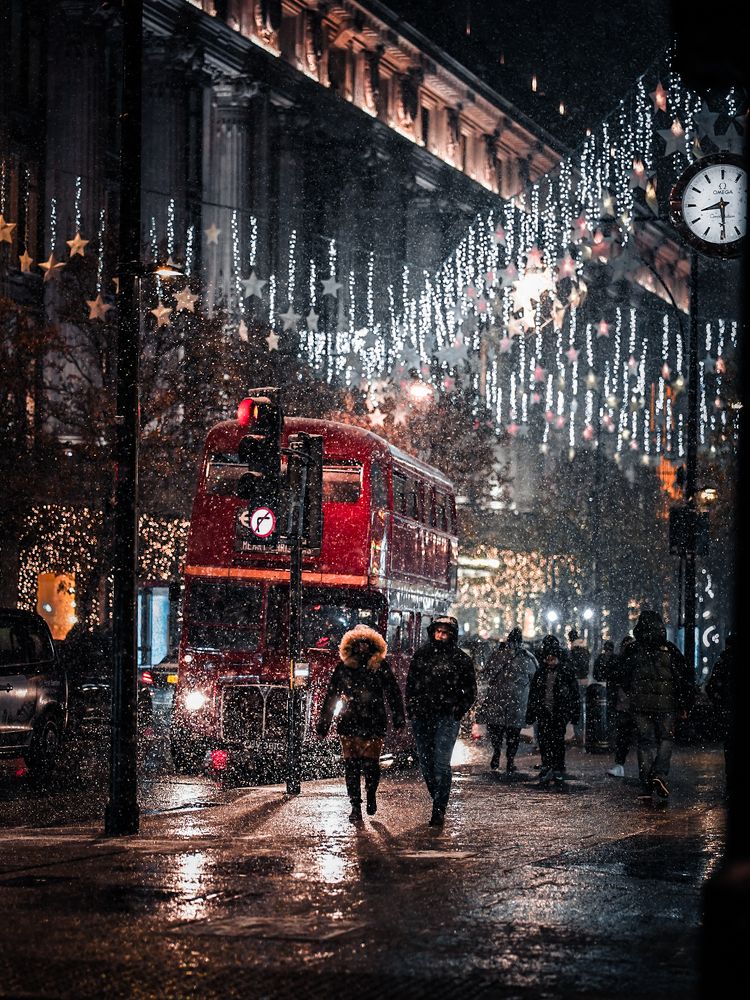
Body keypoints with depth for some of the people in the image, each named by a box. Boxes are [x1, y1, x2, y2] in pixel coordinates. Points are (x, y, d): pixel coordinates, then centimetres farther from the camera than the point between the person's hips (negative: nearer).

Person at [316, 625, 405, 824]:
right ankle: (355, 806, 6)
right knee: (351, 765, -2)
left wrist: (398, 718, -1)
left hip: (374, 724, -1)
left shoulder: (381, 667, 6)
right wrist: (323, 723, 9)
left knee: (370, 763, -7)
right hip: (349, 724, 1)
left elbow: (393, 693, 7)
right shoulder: (343, 668, 9)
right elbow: (331, 696, 12)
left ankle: (371, 794, 22)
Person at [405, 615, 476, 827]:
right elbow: (410, 684, 17)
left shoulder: (461, 659, 2)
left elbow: (470, 690, 7)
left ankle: (439, 810, -9)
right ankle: (439, 802, 22)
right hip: (422, 716, 4)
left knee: (441, 763, -12)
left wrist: (458, 711, -3)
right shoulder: (421, 654, 10)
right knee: (425, 762, 7)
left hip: (447, 717, -4)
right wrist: (411, 709, 7)